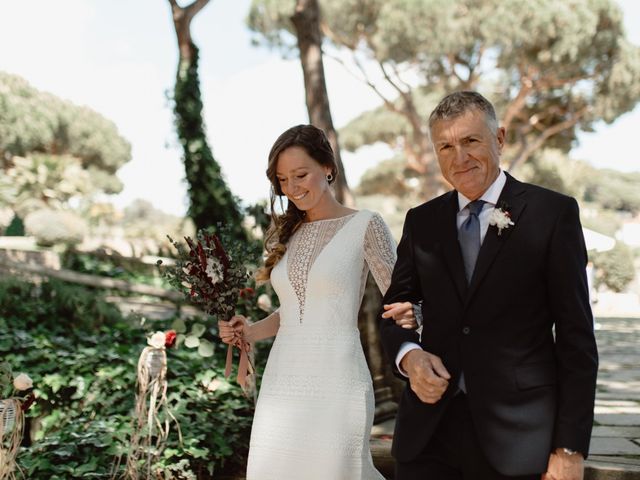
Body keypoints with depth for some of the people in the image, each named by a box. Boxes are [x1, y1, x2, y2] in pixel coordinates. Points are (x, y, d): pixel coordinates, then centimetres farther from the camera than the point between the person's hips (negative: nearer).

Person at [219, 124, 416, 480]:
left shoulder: (365, 226, -3)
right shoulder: (287, 234, 13)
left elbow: (400, 300, -4)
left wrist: (409, 314, -26)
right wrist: (251, 332, 5)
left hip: (335, 381, -5)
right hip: (282, 382, 5)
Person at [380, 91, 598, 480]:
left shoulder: (553, 213, -3)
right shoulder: (421, 222, 8)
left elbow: (576, 338, -5)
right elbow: (395, 312, 13)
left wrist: (571, 448, -8)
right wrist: (408, 356, -10)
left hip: (517, 434, -3)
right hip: (428, 433, 3)